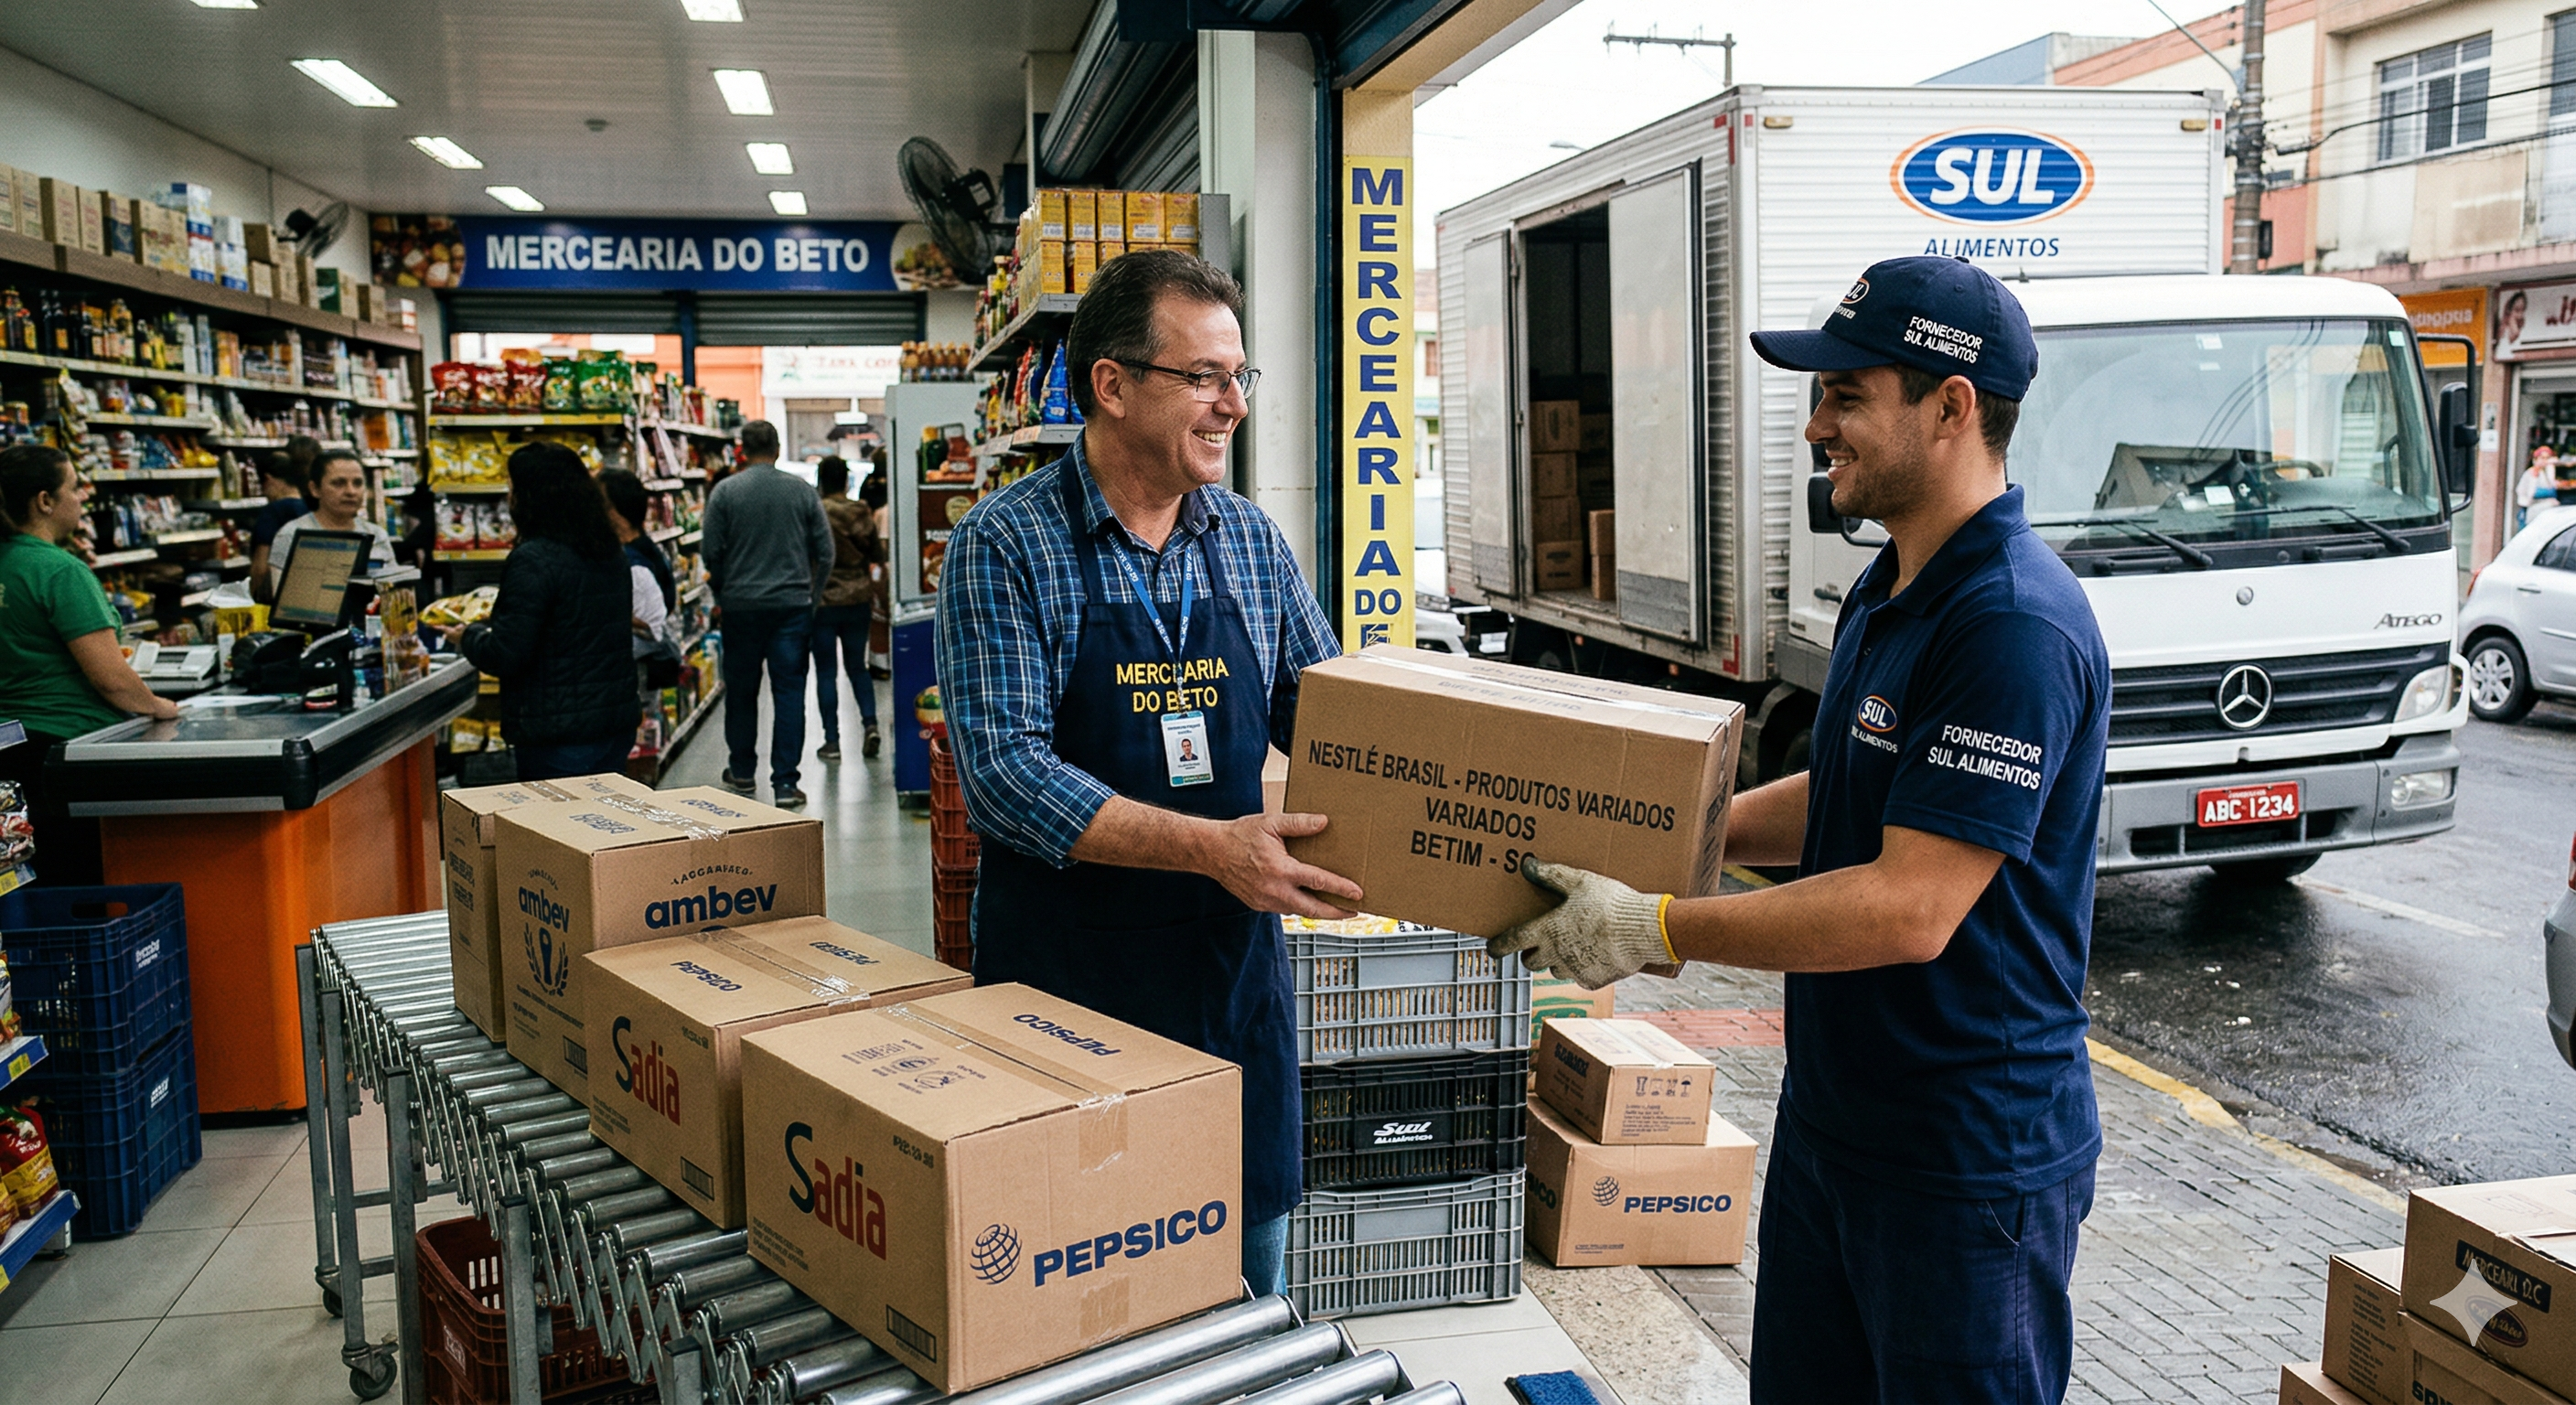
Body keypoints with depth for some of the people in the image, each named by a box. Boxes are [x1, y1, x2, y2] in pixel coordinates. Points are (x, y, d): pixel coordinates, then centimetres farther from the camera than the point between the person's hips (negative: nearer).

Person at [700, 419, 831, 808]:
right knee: (789, 691, 1)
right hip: (793, 604, 0)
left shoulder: (724, 491, -4)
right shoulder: (802, 490, -1)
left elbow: (710, 552, -2)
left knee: (741, 691, 13)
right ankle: (785, 783, -3)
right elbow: (825, 550, 2)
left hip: (741, 605, 0)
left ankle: (742, 772, 25)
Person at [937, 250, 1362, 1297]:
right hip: (1065, 964, -4)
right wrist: (1210, 845, -27)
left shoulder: (1251, 541, 5)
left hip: (1233, 953, 5)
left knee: (1249, 1261, 16)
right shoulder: (1006, 545, -11)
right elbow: (1005, 768, -19)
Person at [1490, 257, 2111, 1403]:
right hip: (1830, 1121, 9)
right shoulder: (1885, 593, 8)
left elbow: (1909, 910, -28)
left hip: (1968, 1165, -9)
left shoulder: (2016, 626, -25)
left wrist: (1652, 930, -23)